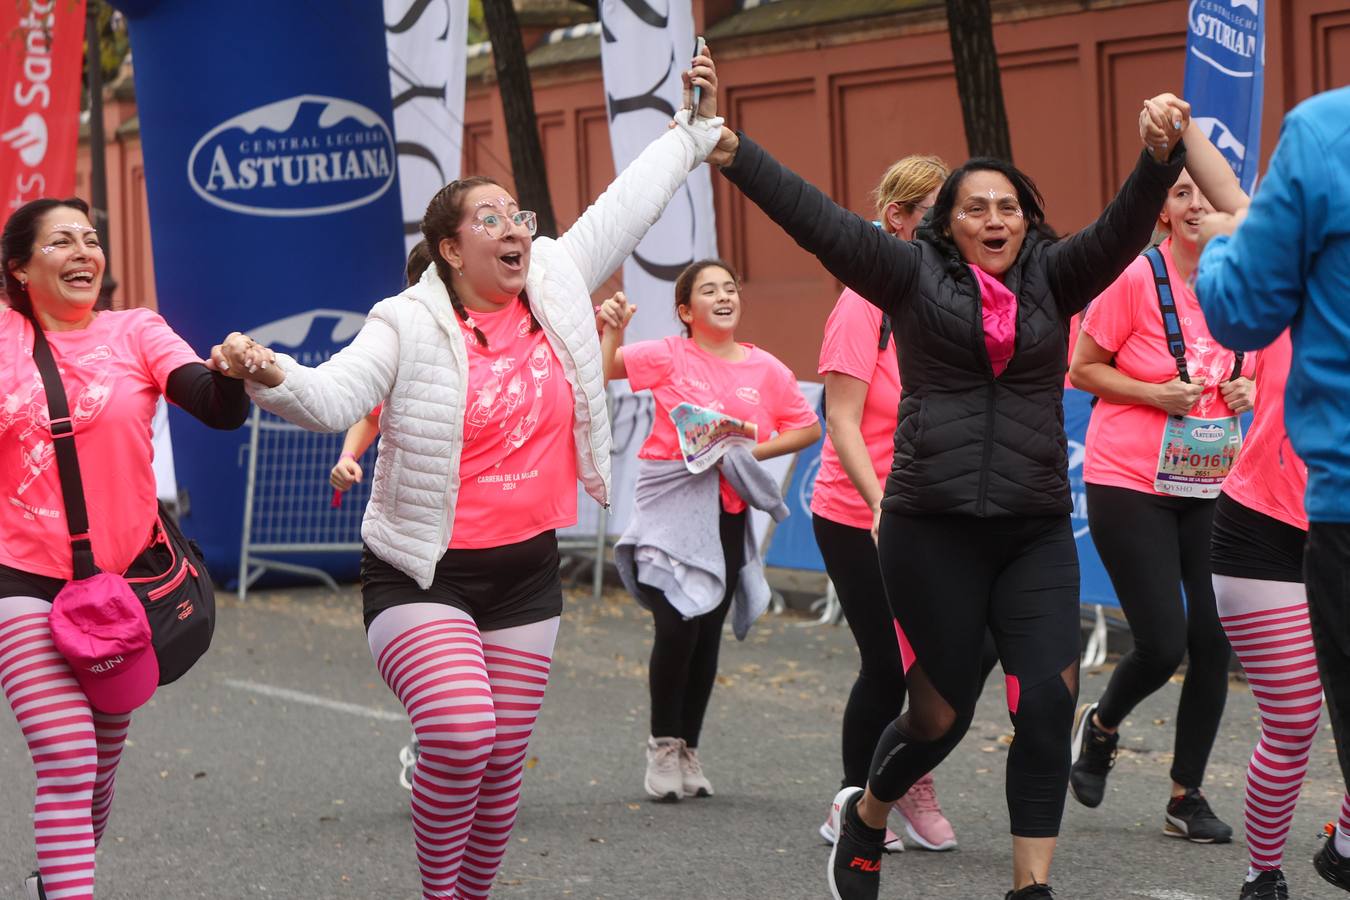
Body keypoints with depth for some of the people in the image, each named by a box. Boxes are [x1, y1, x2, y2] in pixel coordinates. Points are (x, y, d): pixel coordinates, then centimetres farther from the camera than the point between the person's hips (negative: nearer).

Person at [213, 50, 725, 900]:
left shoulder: (556, 284, 1)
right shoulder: (411, 326, -12)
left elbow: (627, 205, 11)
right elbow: (332, 398, -24)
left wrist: (695, 127, 16)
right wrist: (272, 377, -44)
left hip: (525, 572, 5)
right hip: (424, 573, -5)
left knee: (504, 761, 7)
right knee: (460, 735, -23)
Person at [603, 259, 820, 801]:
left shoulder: (766, 370, 5)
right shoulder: (668, 358, -2)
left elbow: (808, 428, 11)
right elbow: (598, 371, -4)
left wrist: (756, 450, -3)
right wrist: (612, 328, -18)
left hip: (727, 508, 3)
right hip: (669, 501, -3)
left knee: (709, 632, 7)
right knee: (677, 624, -14)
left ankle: (688, 748, 20)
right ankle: (663, 745, 3)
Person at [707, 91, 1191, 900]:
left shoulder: (1052, 279, 9)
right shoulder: (914, 274, 3)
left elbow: (1123, 228, -7)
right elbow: (816, 218, -6)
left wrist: (1161, 156, -26)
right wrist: (731, 152, -16)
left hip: (1037, 532, 2)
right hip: (932, 530, -2)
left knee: (1049, 706, -9)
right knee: (943, 713, 5)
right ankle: (868, 813, 35)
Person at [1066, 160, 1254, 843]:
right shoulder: (1137, 278, -11)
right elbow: (1082, 369, -4)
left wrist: (1248, 392, -3)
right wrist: (1156, 393, -18)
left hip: (1210, 486, 4)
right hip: (1130, 483, -4)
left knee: (1213, 641, -1)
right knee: (1163, 643, -9)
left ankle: (1186, 797, 15)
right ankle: (1100, 724, 25)